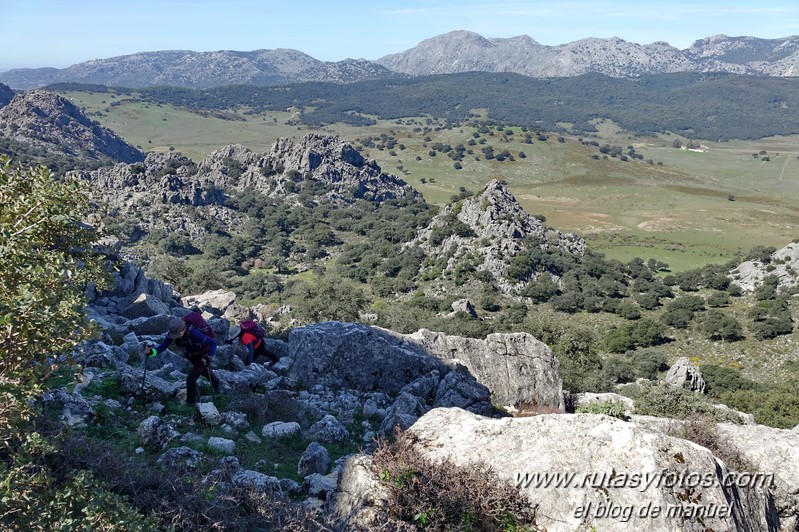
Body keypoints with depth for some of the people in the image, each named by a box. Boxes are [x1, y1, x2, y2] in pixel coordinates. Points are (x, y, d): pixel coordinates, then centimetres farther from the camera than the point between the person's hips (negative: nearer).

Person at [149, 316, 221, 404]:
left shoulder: (194, 334, -43)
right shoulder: (173, 332, -25)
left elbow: (213, 343, -36)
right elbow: (162, 346, -24)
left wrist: (209, 357, -48)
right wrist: (152, 352, -43)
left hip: (203, 357, -7)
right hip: (192, 357, 7)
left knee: (191, 379, -12)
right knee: (204, 371, 33)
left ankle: (191, 403, 12)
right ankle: (217, 383, 63)